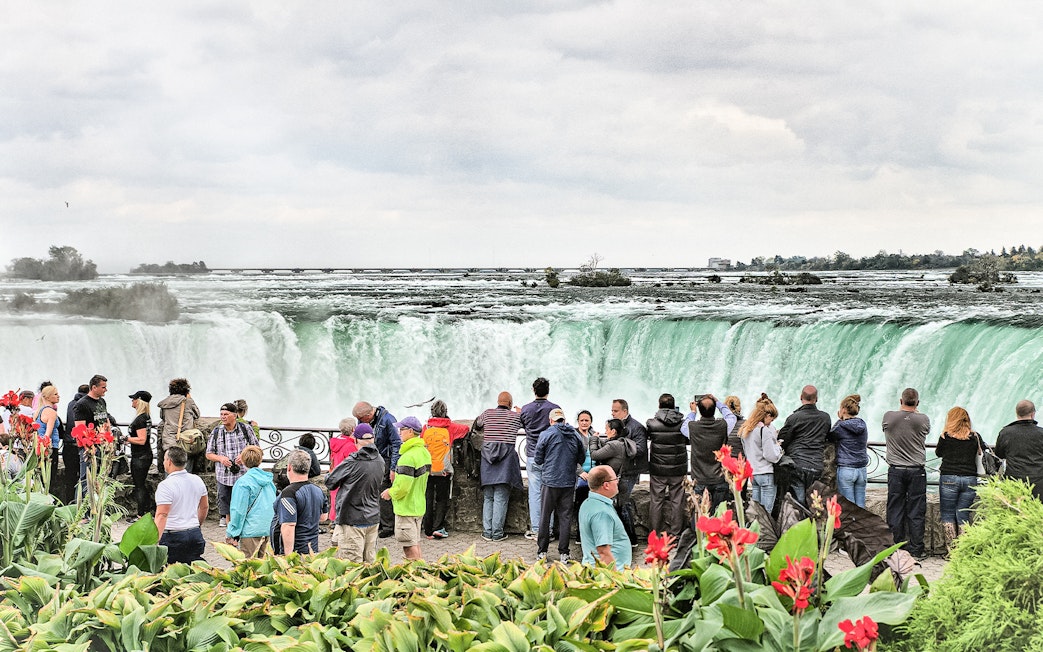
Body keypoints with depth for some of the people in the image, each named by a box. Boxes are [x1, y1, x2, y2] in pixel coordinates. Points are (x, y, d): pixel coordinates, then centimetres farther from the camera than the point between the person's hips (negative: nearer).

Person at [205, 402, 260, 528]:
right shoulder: (216, 432, 5)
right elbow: (208, 454, 10)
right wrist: (220, 458, -11)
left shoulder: (246, 429, 1)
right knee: (225, 501, 8)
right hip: (224, 476, 2)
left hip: (243, 475, -2)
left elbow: (256, 448, 7)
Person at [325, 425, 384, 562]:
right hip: (373, 519, 6)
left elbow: (330, 482, -7)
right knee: (369, 561, 13)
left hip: (353, 521, -6)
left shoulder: (352, 462, -16)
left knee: (352, 563, -4)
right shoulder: (380, 461, 3)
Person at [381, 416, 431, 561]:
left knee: (409, 544, -2)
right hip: (419, 504, 9)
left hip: (406, 507, -9)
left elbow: (403, 486, -26)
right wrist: (394, 490, 15)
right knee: (415, 541, 18)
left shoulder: (408, 456, -23)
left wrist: (391, 493, -6)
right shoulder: (424, 452, 7)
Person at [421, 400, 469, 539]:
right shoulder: (450, 427, -1)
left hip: (427, 469, 2)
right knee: (442, 499, 6)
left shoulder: (426, 427, 3)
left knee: (428, 499, 7)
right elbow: (466, 429, 14)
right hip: (443, 470, -2)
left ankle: (428, 530, 8)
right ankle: (438, 527, -6)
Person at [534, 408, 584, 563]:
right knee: (565, 517, 7)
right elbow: (581, 459, 12)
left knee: (545, 516, 7)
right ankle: (564, 553, 7)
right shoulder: (575, 436, 3)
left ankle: (542, 551, 10)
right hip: (569, 482, 3)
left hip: (550, 482, -3)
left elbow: (538, 459, -2)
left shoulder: (546, 434, -7)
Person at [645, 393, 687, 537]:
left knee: (656, 500, 8)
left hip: (657, 469, 0)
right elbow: (688, 440, 8)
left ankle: (655, 532, 13)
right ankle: (675, 532, 12)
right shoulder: (683, 423, -6)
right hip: (678, 469, 0)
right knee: (677, 500, 8)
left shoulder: (652, 423, -8)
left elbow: (647, 437, 8)